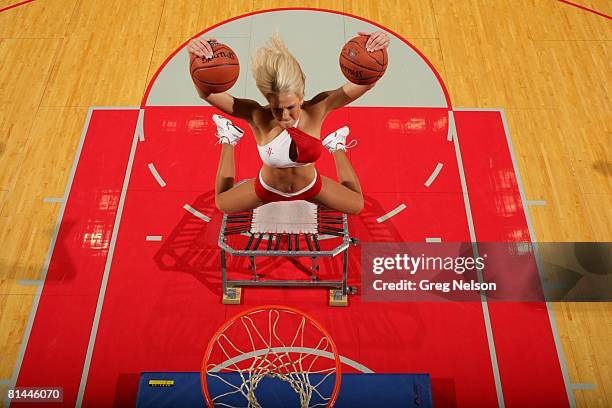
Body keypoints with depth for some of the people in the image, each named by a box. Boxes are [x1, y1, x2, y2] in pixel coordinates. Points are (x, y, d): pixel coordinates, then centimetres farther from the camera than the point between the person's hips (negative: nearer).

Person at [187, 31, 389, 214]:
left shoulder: (317, 110, -34)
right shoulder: (258, 116, -37)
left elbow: (366, 83, -39)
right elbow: (206, 93, -45)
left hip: (310, 187, 1)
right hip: (267, 189, 0)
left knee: (356, 205, 19)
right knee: (222, 203, 22)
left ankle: (336, 146, 38)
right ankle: (228, 140, 38)